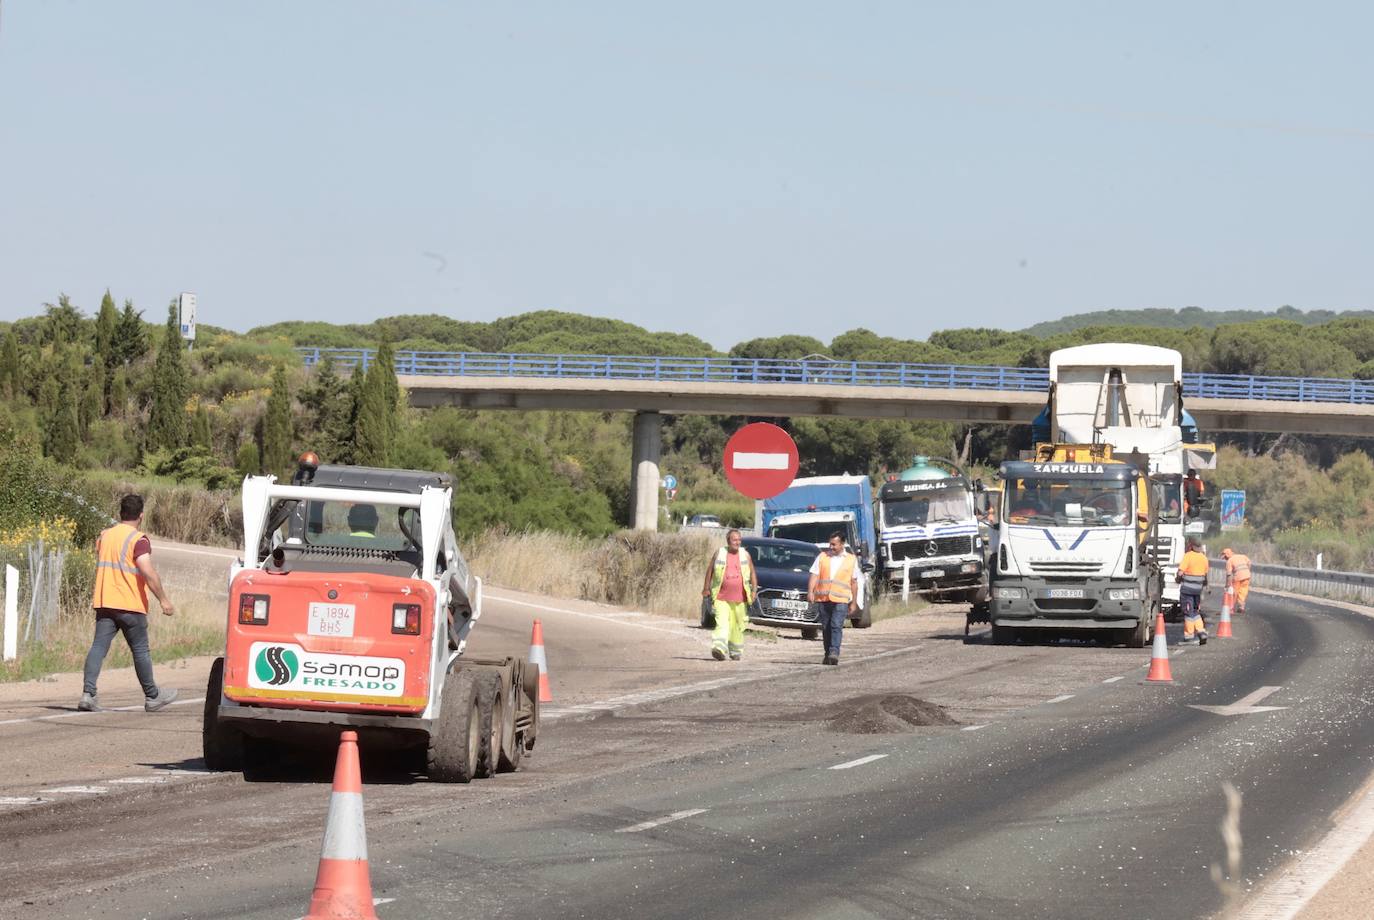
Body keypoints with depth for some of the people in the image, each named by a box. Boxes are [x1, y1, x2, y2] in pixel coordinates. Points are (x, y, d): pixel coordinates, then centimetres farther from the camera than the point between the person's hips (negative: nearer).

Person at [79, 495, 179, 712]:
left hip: (104, 603, 5)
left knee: (99, 647, -2)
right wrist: (163, 599, -17)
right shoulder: (138, 539, -10)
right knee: (140, 651, 6)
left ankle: (87, 693, -17)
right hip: (131, 605, -5)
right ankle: (152, 697, 18)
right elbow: (148, 572, -20)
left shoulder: (104, 536, 13)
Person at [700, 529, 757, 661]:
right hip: (721, 597, -2)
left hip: (739, 598, 2)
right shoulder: (719, 553, 4)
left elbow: (753, 573, 11)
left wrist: (754, 590, 0)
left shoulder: (745, 555, 8)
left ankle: (735, 652, 23)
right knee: (721, 624, -17)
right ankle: (719, 649, -28)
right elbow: (710, 570, 11)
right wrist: (706, 588, 9)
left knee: (737, 626, 9)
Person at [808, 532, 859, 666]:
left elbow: (854, 583, 12)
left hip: (841, 600, -3)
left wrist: (854, 603, 10)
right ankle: (828, 654, 18)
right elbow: (814, 575, 4)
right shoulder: (822, 556, 10)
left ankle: (834, 653, -25)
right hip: (823, 599, 3)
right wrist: (810, 591, -12)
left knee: (836, 626, -17)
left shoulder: (851, 560, 8)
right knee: (826, 628, 8)